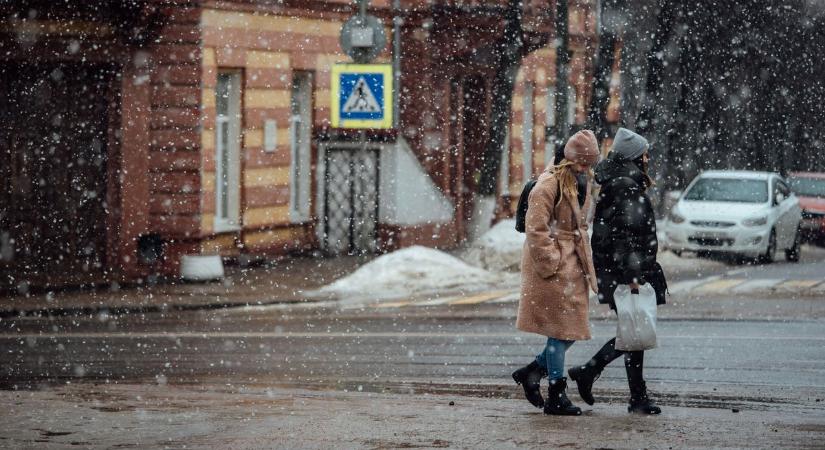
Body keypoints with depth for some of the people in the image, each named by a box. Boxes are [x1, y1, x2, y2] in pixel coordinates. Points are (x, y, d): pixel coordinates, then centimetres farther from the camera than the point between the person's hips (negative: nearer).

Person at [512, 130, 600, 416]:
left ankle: (532, 371, 24)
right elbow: (536, 230, -18)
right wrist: (552, 264, -19)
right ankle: (556, 397, 2)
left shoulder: (581, 184, 13)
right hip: (554, 266, -9)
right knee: (561, 328, -5)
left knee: (573, 327, 10)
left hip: (573, 265, 9)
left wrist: (584, 261, 15)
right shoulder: (548, 186, -15)